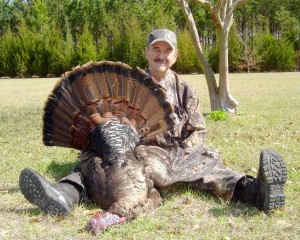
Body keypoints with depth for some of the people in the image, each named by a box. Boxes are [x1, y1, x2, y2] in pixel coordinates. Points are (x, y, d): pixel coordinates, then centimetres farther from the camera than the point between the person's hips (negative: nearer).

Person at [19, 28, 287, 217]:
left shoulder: (185, 90, 11)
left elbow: (198, 131, 8)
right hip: (134, 153, 1)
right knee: (94, 158, -25)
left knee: (206, 159, -30)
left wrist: (181, 153, -13)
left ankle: (252, 190, -56)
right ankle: (67, 193, -55)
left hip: (176, 156, 0)